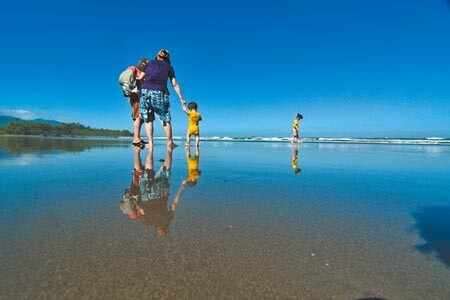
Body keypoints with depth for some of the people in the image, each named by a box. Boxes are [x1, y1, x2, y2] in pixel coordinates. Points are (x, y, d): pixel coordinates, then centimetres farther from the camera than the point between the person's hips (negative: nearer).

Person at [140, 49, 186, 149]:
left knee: (148, 119, 10)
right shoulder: (168, 67, 14)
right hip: (160, 93, -1)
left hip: (146, 91, 2)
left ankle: (150, 142, 6)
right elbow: (175, 84, 10)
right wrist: (181, 98, 14)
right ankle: (170, 142, 13)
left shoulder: (149, 64, 18)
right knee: (166, 119, 8)